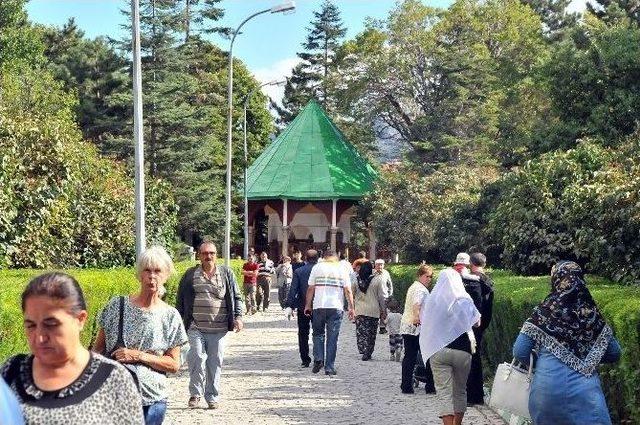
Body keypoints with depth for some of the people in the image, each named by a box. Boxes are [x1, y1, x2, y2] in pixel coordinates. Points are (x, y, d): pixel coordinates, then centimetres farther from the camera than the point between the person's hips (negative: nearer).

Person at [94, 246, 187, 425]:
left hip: (152, 399, 0)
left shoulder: (170, 316, 0)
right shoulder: (117, 305, 1)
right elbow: (98, 349, 9)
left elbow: (174, 365, -1)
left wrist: (139, 356, -13)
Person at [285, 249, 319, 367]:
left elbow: (293, 290, -8)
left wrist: (289, 306, -8)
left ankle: (305, 360, 6)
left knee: (303, 335, 8)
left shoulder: (298, 271, -4)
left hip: (303, 308, 0)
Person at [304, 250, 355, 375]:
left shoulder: (317, 267, 5)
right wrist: (351, 308, 5)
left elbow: (311, 288, 4)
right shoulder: (341, 270, 5)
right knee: (332, 338, 4)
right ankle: (329, 367, 3)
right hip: (336, 308, 0)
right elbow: (348, 291, 1)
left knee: (318, 334, 16)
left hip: (319, 306, 0)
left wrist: (308, 305, 11)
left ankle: (318, 359, -2)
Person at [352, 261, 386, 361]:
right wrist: (383, 310, 9)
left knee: (361, 332, 5)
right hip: (374, 311, -1)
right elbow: (381, 297, 0)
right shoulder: (376, 281, -5)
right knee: (371, 333, 7)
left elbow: (351, 296, 6)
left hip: (360, 311, 1)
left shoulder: (356, 281, 0)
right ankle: (368, 353, 8)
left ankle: (363, 351, -10)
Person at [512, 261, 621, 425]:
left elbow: (520, 352, -4)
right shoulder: (592, 313, 5)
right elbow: (614, 353, 12)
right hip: (585, 391, 0)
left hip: (548, 388, 0)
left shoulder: (545, 311, -1)